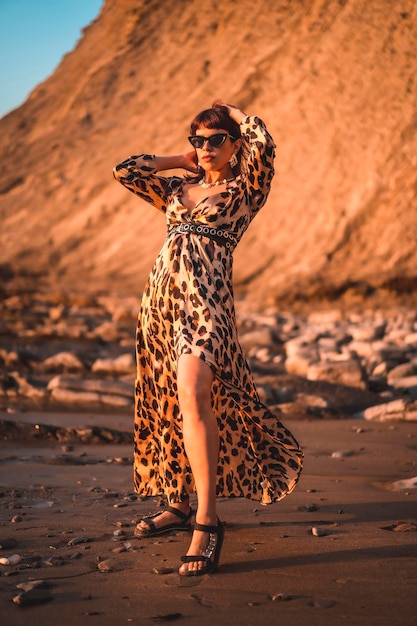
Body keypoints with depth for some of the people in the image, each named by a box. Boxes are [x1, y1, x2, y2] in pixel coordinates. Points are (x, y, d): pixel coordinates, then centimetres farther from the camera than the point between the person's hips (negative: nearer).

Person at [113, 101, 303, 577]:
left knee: (194, 396, -23)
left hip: (206, 300, -7)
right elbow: (125, 171, 20)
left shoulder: (245, 190, 5)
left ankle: (207, 519, -23)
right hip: (161, 297, 7)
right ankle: (179, 502, 23)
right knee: (166, 403, 10)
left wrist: (234, 112, 8)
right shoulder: (178, 189, 20)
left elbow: (263, 143, -11)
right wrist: (178, 162, 21)